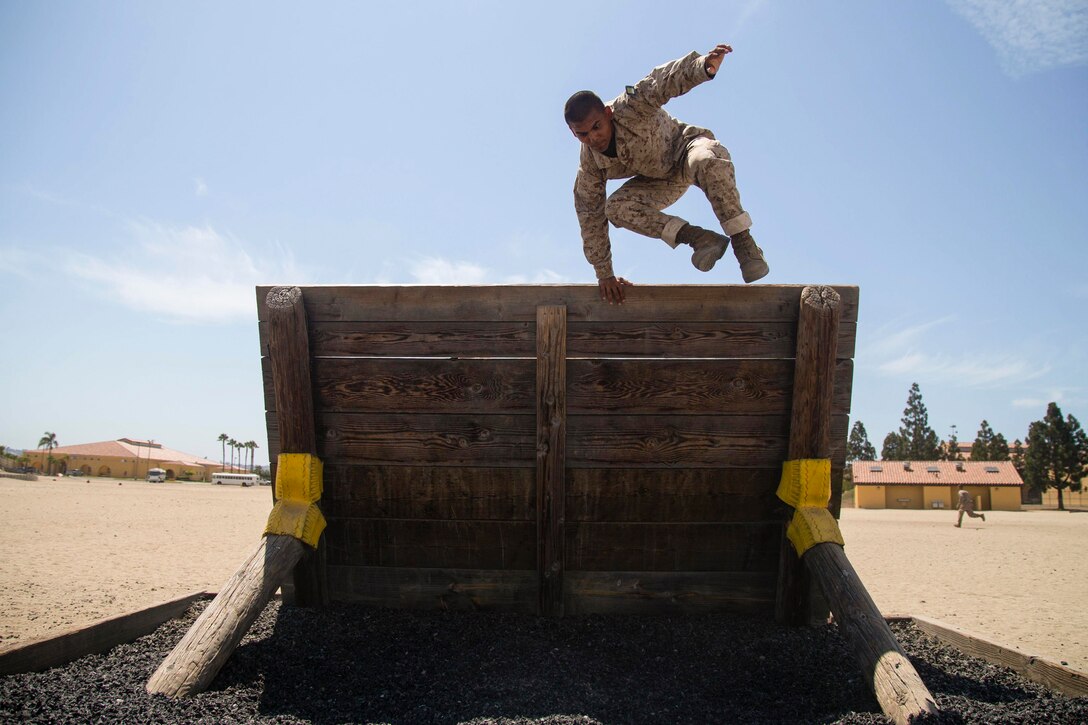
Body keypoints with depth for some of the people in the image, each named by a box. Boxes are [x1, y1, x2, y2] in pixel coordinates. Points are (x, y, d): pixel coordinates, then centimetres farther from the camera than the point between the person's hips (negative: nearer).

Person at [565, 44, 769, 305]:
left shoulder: (629, 108, -30)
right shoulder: (589, 165, -17)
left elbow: (663, 82, -49)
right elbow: (591, 216, -11)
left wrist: (703, 67, -72)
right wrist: (604, 274, -11)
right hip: (661, 182, 5)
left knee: (709, 161, -42)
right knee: (616, 208, -24)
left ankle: (742, 241, -32)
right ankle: (698, 238, -27)